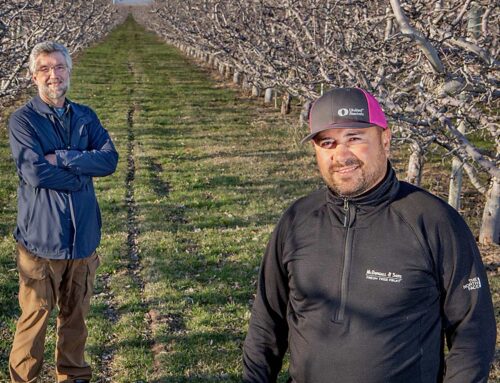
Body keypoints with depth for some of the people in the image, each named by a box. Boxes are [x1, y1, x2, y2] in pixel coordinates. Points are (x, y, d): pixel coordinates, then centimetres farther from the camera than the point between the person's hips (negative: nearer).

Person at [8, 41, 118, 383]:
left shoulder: (86, 117, 7)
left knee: (76, 315, 17)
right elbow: (34, 173, -19)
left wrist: (61, 158, -17)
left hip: (84, 236, 4)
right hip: (41, 237, -4)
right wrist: (82, 171, -11)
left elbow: (110, 159, -8)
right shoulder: (23, 120, -6)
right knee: (35, 316, 6)